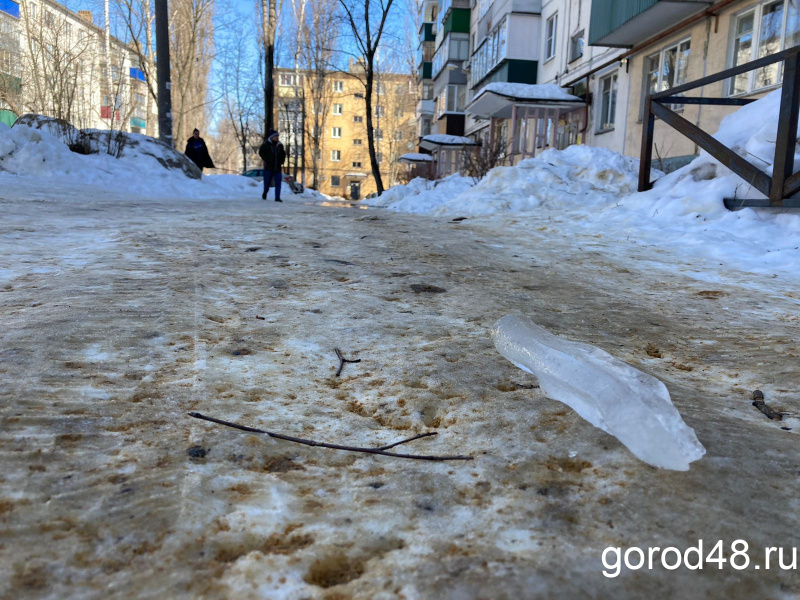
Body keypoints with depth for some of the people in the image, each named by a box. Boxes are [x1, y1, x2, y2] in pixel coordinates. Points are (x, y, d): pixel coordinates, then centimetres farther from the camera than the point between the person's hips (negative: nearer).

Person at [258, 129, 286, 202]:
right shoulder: (266, 144, -2)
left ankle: (277, 197, -3)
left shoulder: (280, 145, 11)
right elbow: (261, 152, -4)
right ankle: (265, 193, 30)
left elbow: (283, 154, 23)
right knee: (267, 182, 2)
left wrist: (281, 161, 7)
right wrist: (266, 160, -12)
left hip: (277, 168, 3)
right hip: (268, 167, -3)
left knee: (278, 183, -5)